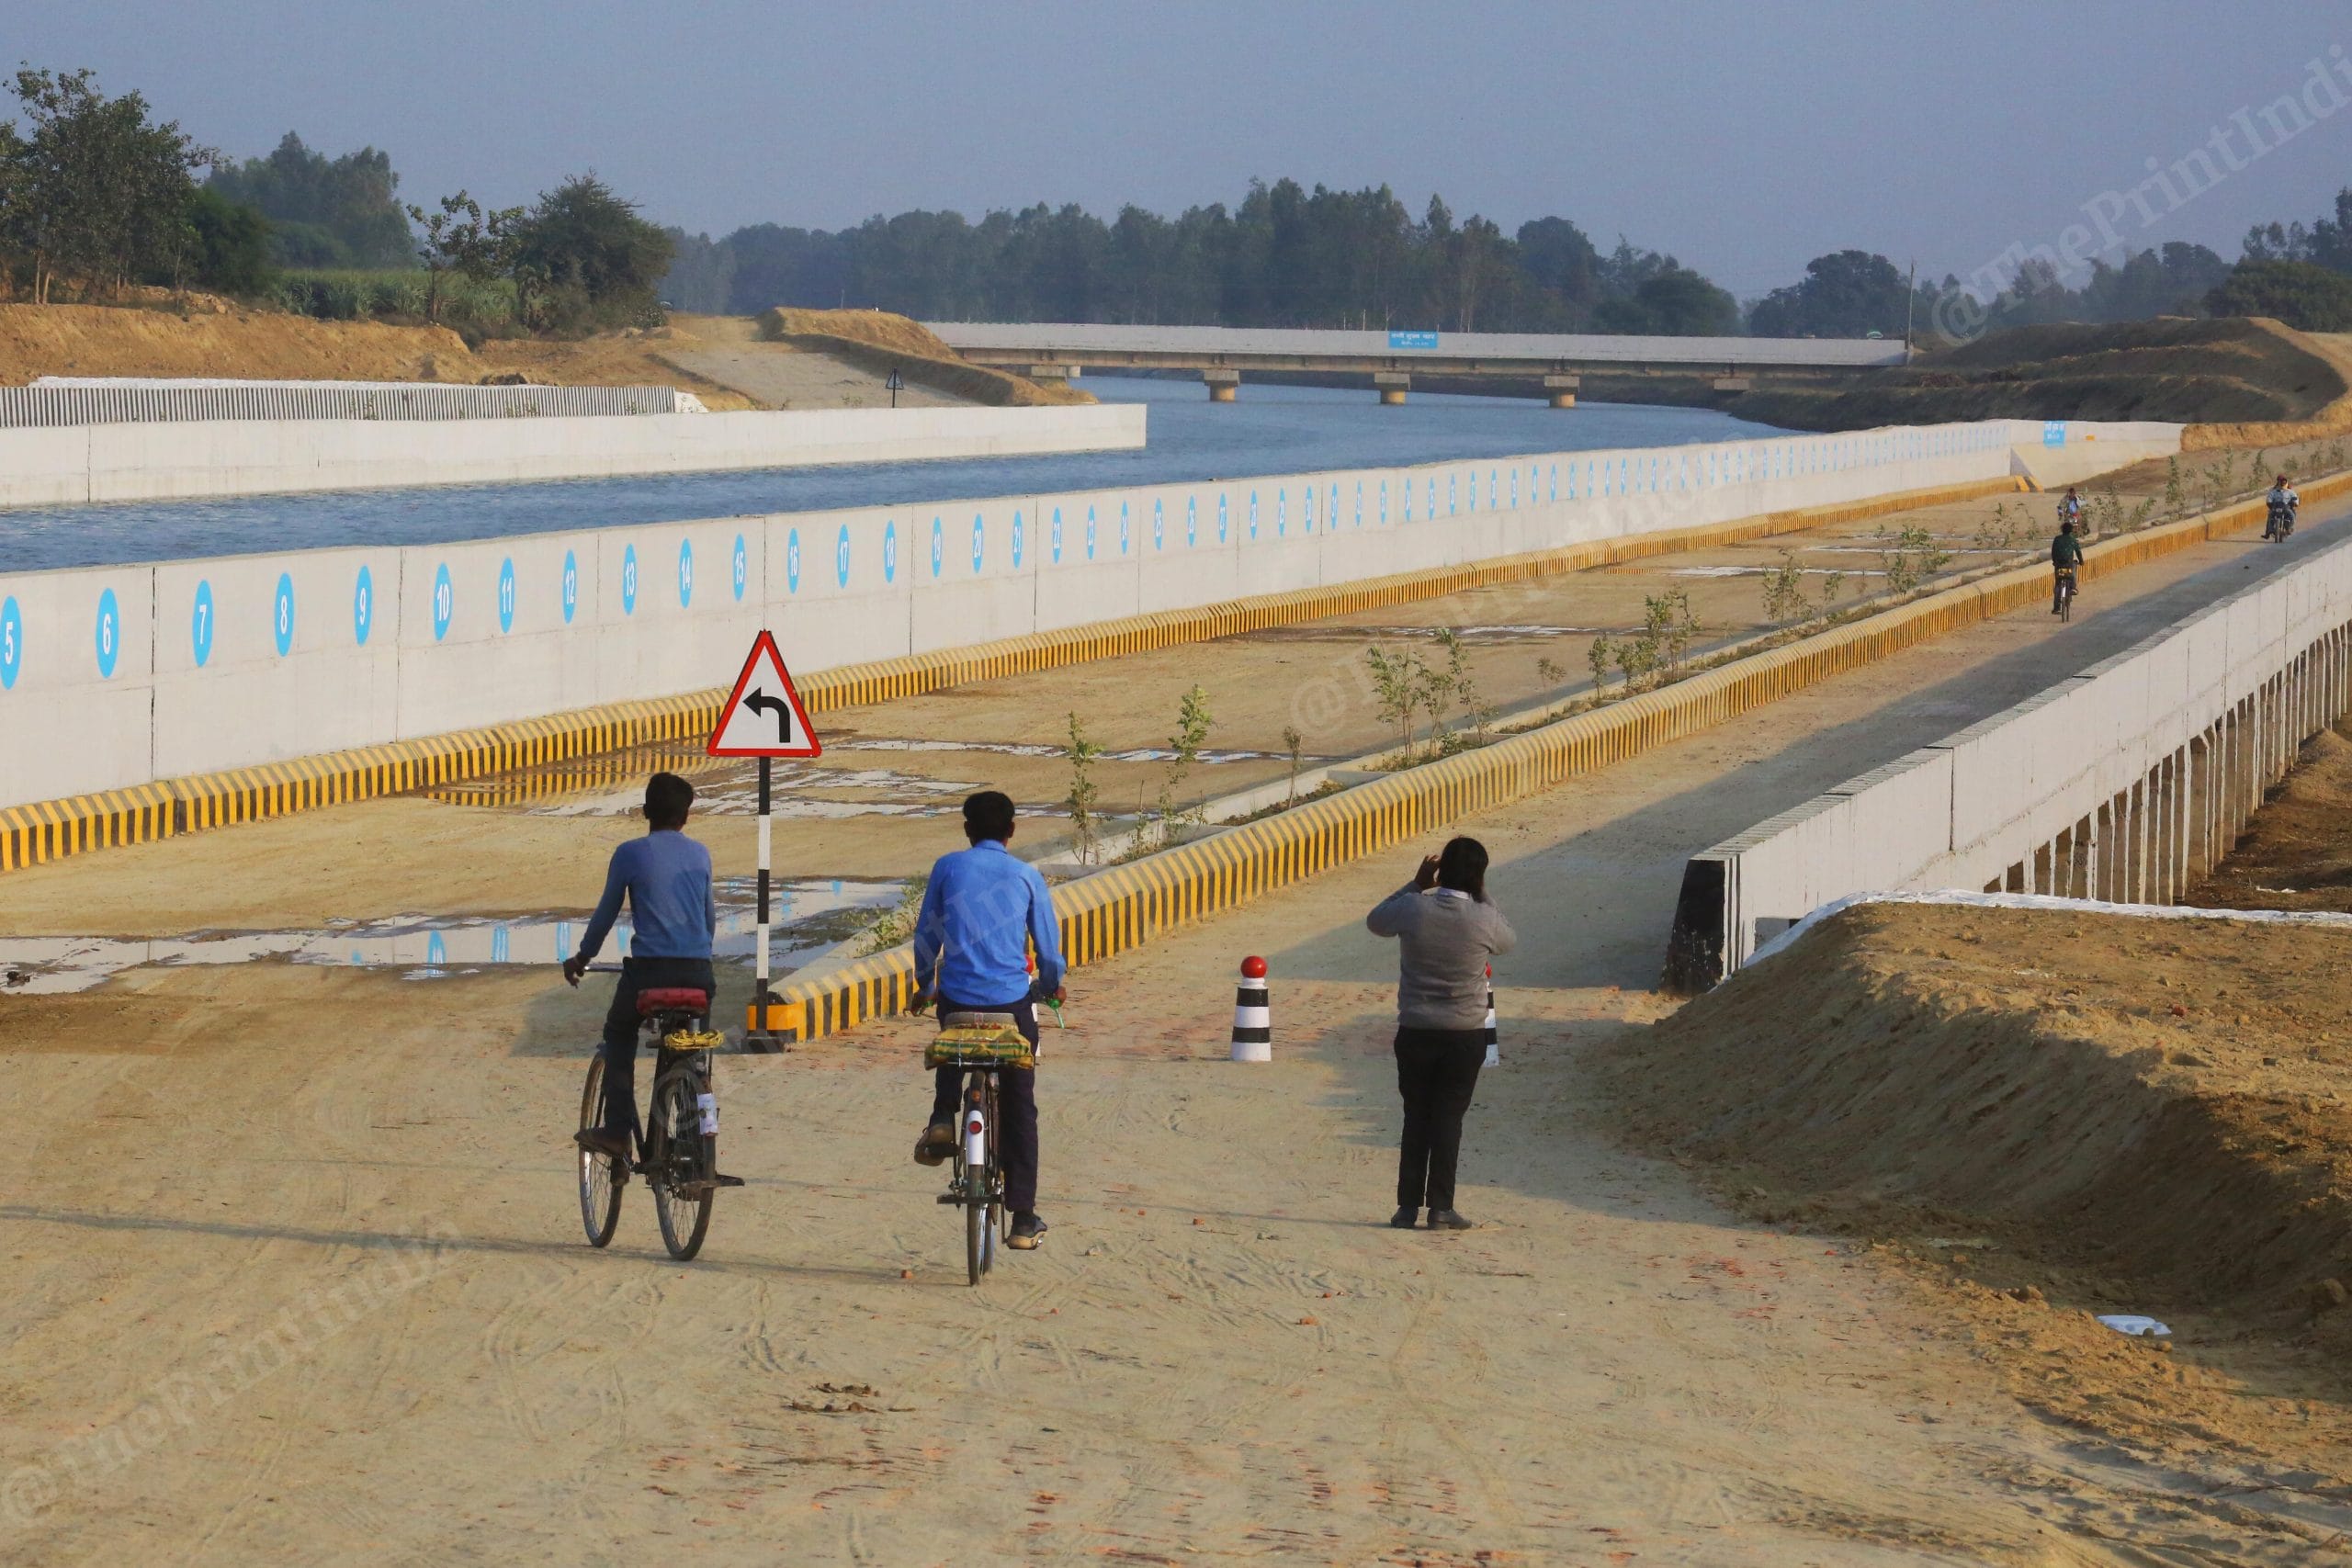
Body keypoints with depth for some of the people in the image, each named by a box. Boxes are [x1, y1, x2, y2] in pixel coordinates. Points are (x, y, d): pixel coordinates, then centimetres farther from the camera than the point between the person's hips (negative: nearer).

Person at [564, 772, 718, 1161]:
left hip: (649, 968, -3)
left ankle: (617, 1132, 8)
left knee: (619, 1037, 19)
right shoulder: (700, 855, 12)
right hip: (697, 969, 3)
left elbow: (606, 913, 9)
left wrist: (581, 958, 25)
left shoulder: (630, 853, 1)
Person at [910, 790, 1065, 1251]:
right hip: (1012, 1002, -1)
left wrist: (924, 987, 27)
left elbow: (926, 935, 9)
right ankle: (1023, 1220, 8)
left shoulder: (948, 867, 3)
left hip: (957, 1000, 1)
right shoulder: (1026, 876, 2)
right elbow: (1049, 947, 6)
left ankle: (942, 1117, 9)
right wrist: (1052, 986, 28)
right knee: (1019, 1109, 10)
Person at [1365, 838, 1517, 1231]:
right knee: (1448, 1119, 5)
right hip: (1465, 1036, -1)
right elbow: (1509, 941, 12)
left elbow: (1375, 921, 12)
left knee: (1416, 1118, 10)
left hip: (1414, 1034, 1)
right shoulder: (1483, 919, -12)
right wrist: (1482, 896, 12)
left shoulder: (1413, 909, -10)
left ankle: (1408, 1206, 9)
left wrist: (1416, 885, 12)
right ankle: (1440, 1207, 1)